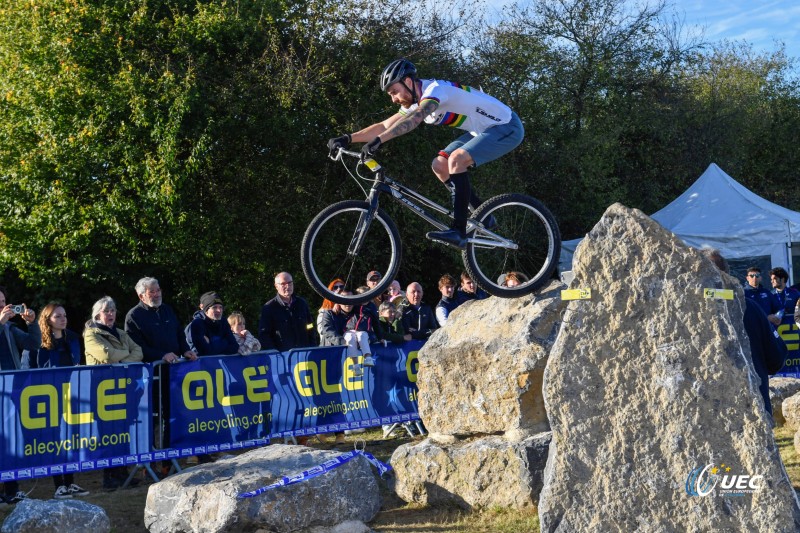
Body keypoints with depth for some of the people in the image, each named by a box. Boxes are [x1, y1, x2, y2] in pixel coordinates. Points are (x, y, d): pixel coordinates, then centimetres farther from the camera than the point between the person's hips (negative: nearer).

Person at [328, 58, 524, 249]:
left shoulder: (434, 88, -25)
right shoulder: (415, 103, 3)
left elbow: (415, 118, -43)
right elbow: (384, 126, 3)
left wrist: (378, 140, -53)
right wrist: (348, 138, -9)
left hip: (507, 127, -10)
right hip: (483, 131, 10)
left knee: (456, 159, -27)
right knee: (440, 165, 0)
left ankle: (459, 231, -26)